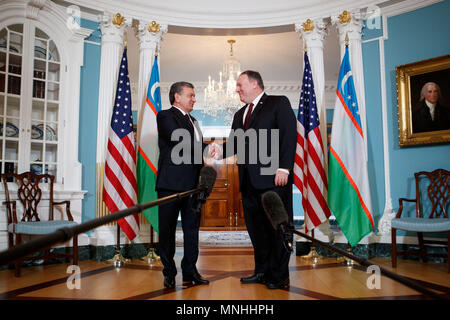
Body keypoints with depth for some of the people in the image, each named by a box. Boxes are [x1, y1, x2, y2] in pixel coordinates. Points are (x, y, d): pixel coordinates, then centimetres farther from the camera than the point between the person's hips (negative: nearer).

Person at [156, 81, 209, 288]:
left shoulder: (193, 121, 23)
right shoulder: (165, 116, -2)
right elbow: (180, 141, -15)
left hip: (192, 183, 7)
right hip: (171, 182, -7)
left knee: (192, 227, 9)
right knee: (168, 228, 2)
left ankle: (190, 271, 19)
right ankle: (169, 272, 14)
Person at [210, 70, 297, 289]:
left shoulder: (279, 103, 3)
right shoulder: (240, 114, 24)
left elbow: (289, 135, -7)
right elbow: (234, 143, 16)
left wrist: (283, 168, -16)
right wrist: (221, 150, -7)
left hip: (273, 178, -7)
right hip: (249, 180, 7)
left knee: (277, 226, 0)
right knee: (255, 227, 10)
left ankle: (279, 276, 12)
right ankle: (262, 271, 24)